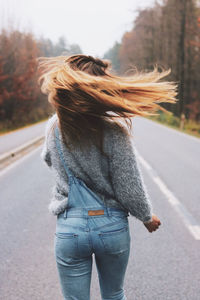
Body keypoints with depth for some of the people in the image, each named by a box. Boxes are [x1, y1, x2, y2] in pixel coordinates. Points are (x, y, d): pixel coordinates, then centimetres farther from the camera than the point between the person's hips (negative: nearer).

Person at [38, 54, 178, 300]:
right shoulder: (114, 131, -18)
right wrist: (148, 217, 6)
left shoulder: (54, 127, -7)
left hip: (69, 230, 1)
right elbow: (130, 189, -13)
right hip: (112, 227, -1)